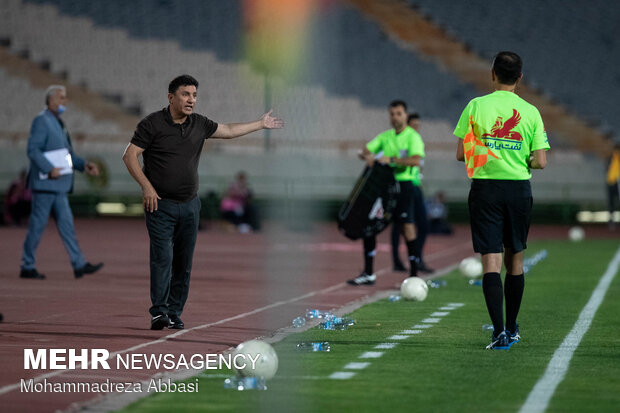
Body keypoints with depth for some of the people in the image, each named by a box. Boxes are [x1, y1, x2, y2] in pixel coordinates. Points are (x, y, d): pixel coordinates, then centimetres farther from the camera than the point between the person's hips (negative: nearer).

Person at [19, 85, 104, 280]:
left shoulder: (57, 123, 19)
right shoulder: (41, 120, -10)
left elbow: (66, 153, 23)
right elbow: (33, 149, -19)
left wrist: (84, 165, 9)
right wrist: (50, 169, -27)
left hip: (57, 185, 9)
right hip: (44, 183, -9)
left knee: (66, 223, 5)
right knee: (38, 224, -4)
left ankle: (79, 265, 3)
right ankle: (27, 267, 2)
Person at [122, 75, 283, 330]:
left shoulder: (199, 124, 9)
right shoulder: (153, 124, -8)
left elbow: (228, 131, 26)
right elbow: (130, 156, -8)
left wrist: (260, 124, 31)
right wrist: (146, 186, -16)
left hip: (189, 205, 5)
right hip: (161, 204, -5)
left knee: (183, 263, 5)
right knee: (162, 258, -15)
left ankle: (175, 314, 12)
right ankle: (158, 312, -16)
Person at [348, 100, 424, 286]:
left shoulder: (412, 136, -5)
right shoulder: (385, 136, 14)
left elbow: (416, 160, -21)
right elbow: (364, 151, 14)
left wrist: (391, 159, -23)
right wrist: (367, 156, -10)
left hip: (404, 183, -6)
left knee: (407, 227, -10)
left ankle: (414, 274, -2)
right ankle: (368, 274, 11)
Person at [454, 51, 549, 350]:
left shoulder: (476, 106, -3)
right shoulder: (530, 112, 0)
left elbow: (461, 154, -2)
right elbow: (540, 162, -3)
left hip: (484, 189, -2)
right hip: (519, 189, 2)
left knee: (491, 261, -5)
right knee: (515, 260, 15)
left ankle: (499, 330, -18)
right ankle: (511, 329, 26)